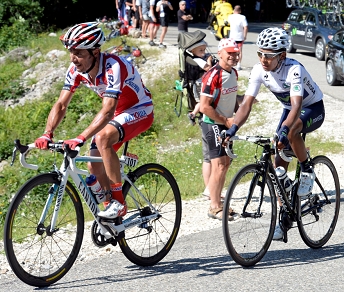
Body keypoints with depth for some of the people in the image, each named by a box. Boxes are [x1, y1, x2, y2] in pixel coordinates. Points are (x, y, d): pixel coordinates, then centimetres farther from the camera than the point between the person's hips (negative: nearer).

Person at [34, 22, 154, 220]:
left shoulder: (113, 67, -34)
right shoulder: (76, 70, -12)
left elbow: (107, 111, -41)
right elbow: (61, 105, -11)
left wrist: (80, 138, -49)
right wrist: (47, 134, -28)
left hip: (140, 111, -8)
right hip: (118, 112, 8)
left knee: (102, 138, -32)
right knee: (95, 165, -2)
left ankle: (118, 202, -24)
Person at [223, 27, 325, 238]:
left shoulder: (293, 70, -34)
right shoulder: (259, 70, -18)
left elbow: (297, 106, -45)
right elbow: (247, 103, -20)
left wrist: (284, 130, -61)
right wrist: (233, 128, -36)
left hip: (313, 109, -6)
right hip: (290, 109, 6)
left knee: (290, 132, -39)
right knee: (279, 165, -3)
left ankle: (307, 171, -12)